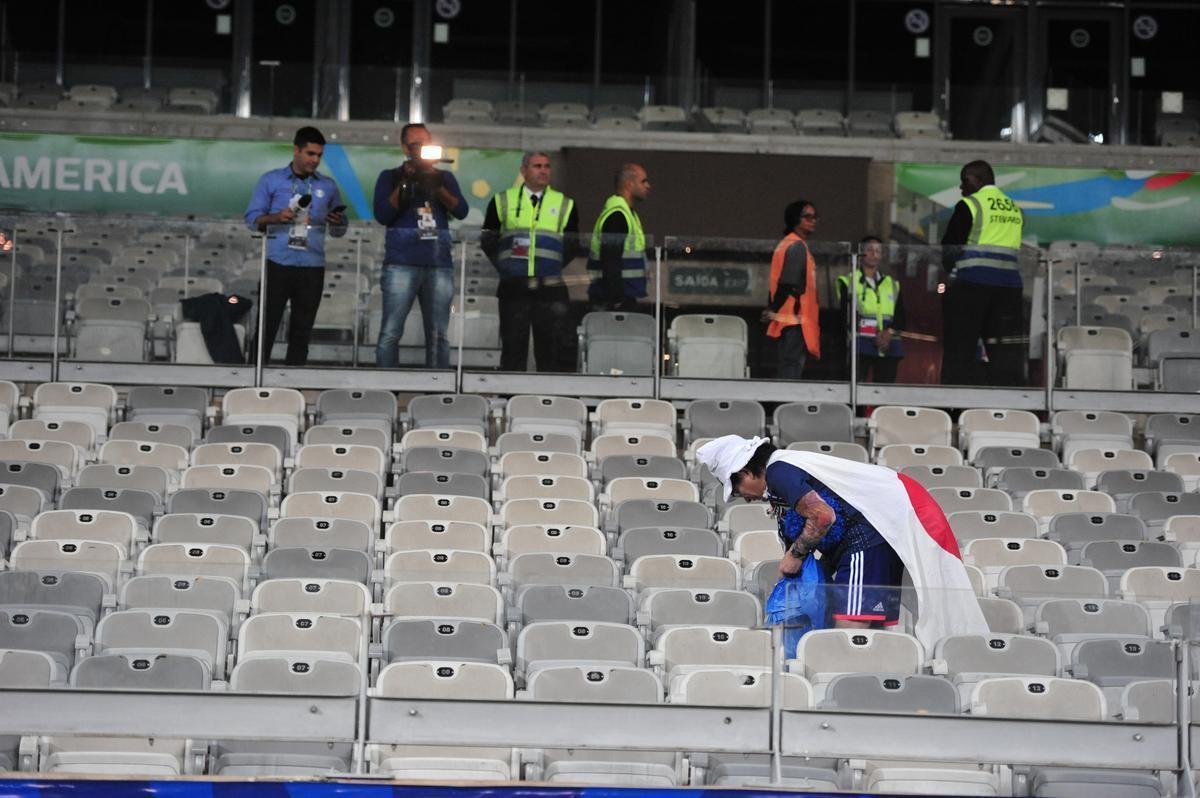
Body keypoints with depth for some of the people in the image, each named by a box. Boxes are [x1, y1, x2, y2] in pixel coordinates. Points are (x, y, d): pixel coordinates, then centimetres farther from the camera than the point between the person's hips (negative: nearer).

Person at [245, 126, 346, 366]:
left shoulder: (328, 186, 12)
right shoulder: (271, 180, 6)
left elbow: (339, 231, 14)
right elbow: (252, 219, 2)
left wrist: (337, 222, -9)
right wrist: (277, 217, -15)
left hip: (312, 268, 2)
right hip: (277, 264, -2)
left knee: (302, 330, 5)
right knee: (266, 326, -3)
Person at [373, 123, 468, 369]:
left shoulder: (444, 178, 18)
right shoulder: (390, 177, 11)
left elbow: (461, 211, 4)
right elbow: (382, 215, -2)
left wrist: (438, 188, -10)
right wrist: (404, 184, -9)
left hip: (439, 265, 3)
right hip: (401, 264, -2)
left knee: (438, 336, 1)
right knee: (390, 333, -8)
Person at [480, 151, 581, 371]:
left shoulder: (565, 205, 10)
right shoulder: (503, 202, 8)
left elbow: (573, 245, 13)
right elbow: (487, 240, 11)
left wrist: (554, 265, 2)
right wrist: (504, 266, 2)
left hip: (550, 289, 0)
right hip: (513, 288, 0)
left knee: (553, 352, -2)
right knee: (513, 348, 3)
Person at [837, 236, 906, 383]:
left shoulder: (893, 285, 20)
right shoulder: (848, 282, 8)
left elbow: (900, 316, 13)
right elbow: (847, 315, -3)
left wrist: (890, 332, -9)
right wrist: (874, 336, -12)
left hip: (889, 348, 4)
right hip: (860, 346, -4)